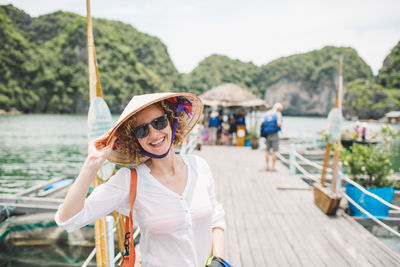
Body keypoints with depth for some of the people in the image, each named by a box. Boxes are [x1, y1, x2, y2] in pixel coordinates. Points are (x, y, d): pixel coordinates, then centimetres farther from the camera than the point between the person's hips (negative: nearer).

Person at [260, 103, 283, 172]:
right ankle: (273, 167, 1)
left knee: (267, 151, 12)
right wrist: (280, 125, 7)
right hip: (274, 134, -5)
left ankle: (267, 166, 12)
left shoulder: (266, 114, 12)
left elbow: (263, 125, 9)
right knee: (274, 151, 1)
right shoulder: (278, 114, -5)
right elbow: (279, 124, -17)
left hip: (267, 135, 5)